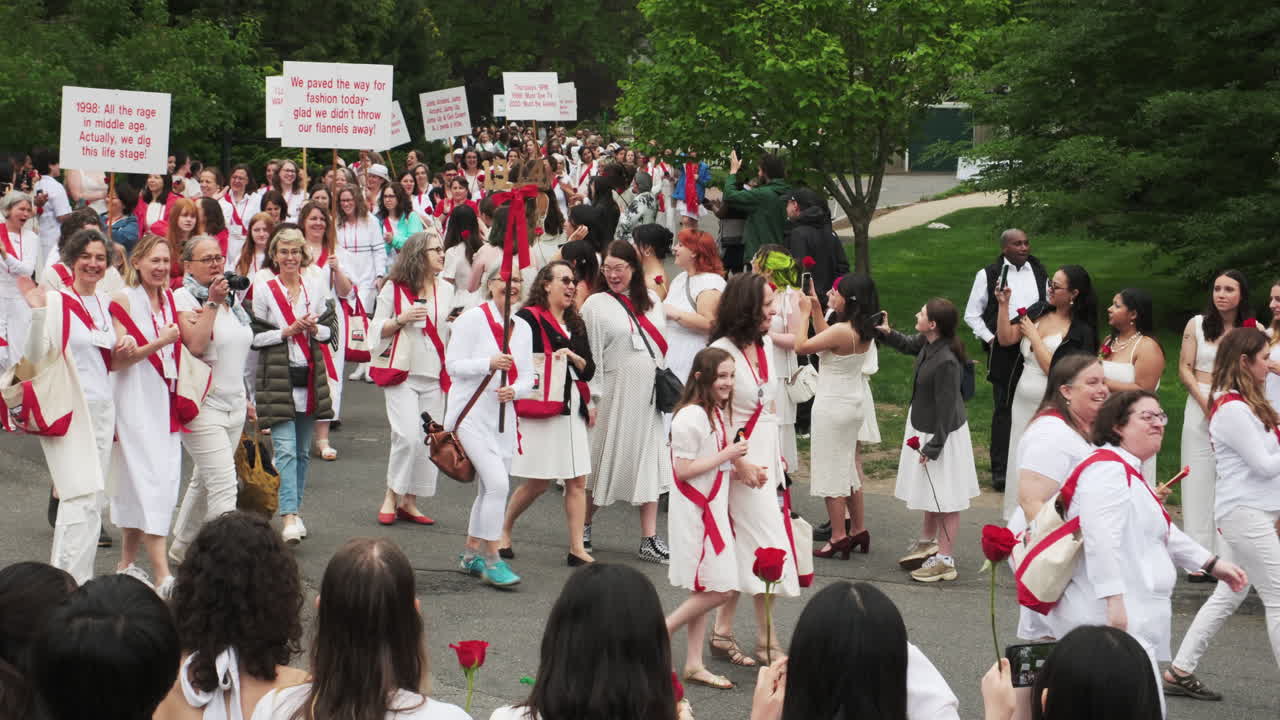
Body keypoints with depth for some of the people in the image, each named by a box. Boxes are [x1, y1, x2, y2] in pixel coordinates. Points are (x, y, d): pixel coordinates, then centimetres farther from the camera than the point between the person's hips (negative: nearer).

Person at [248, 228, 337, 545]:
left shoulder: (315, 286, 9)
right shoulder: (263, 289, -2)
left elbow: (332, 327, 13)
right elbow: (254, 336, -3)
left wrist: (315, 329, -8)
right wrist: (287, 331, -14)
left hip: (310, 376, 4)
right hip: (277, 378, -4)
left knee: (302, 450, 10)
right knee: (285, 449, -13)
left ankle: (294, 511, 21)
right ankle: (290, 518, -19)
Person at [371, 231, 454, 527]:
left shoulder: (446, 290, 12)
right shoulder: (395, 288, -1)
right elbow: (377, 329, 2)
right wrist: (401, 319, -14)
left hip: (435, 375, 5)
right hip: (402, 372, -5)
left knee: (429, 440, 2)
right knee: (408, 436, -15)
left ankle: (409, 502, 12)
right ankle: (391, 497, 1)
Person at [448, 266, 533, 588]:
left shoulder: (522, 328, 10)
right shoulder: (471, 319, -8)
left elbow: (527, 377, 12)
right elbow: (453, 365, -11)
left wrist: (515, 390, -10)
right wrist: (489, 364, -24)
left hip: (503, 415, 7)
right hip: (471, 415, -7)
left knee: (489, 489, 13)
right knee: (497, 483, -18)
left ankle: (471, 554, 28)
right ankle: (492, 560, -10)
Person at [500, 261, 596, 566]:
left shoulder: (575, 324, 16)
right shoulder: (529, 318, -7)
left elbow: (589, 371, 13)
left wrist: (575, 358, -5)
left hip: (572, 409, 7)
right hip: (540, 409, -7)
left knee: (578, 480, 1)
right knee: (538, 482, -2)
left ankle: (577, 548, 3)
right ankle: (503, 530, 20)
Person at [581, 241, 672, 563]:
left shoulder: (651, 301, 11)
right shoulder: (596, 304, -3)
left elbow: (663, 345, 16)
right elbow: (590, 354, -5)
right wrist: (592, 399, -10)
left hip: (651, 391, 4)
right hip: (616, 391, -4)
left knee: (650, 461, 3)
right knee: (605, 460, 2)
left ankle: (649, 540, 5)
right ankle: (583, 528, 21)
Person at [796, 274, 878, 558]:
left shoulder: (841, 331, -24)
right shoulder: (863, 331, 3)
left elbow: (801, 346, -18)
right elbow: (825, 340, 17)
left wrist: (802, 312, -8)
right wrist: (815, 308, 14)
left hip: (833, 406, -9)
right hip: (853, 404, 9)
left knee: (831, 471, 1)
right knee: (848, 468, 20)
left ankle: (838, 538, 5)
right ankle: (858, 530, 27)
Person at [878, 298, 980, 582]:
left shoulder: (946, 361, -32)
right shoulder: (927, 344, -5)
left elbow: (946, 408, -26)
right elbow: (909, 346, 22)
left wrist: (933, 447, -20)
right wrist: (888, 333, 6)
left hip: (942, 434, -10)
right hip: (925, 427, 10)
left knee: (945, 498, 2)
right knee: (930, 491, 26)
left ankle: (945, 560, 12)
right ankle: (928, 542, 43)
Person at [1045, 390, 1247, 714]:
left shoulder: (1127, 472, 22)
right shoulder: (1107, 468, -14)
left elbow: (1162, 532, 34)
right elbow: (1101, 537, -26)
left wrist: (1211, 563, 33)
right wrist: (1113, 600, -31)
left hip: (1130, 618, 12)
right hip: (1109, 616, -11)